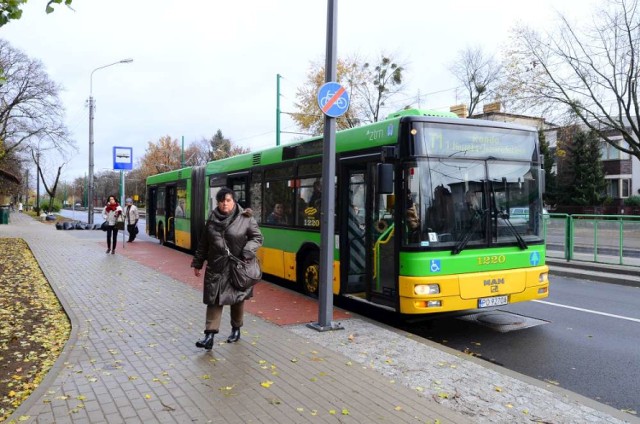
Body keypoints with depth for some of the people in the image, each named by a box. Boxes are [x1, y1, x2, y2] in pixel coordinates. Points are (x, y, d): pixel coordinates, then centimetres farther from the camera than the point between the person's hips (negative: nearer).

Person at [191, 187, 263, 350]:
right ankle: (209, 335, -2)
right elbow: (203, 243, 11)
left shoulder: (245, 218, -7)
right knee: (214, 300, -1)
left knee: (237, 299, 12)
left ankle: (236, 329, 31)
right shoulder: (212, 219, 3)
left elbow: (257, 237, -3)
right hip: (215, 267, 2)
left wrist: (247, 253, -19)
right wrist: (197, 263, 13)